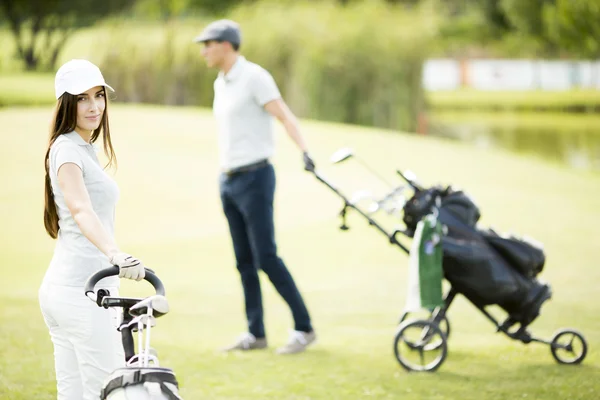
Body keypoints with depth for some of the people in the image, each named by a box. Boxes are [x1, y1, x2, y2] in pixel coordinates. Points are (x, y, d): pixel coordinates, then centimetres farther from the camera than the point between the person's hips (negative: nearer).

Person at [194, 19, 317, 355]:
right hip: (229, 181, 9)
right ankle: (256, 333, 11)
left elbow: (287, 117, -23)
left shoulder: (255, 77, -13)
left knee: (266, 257, -11)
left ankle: (304, 327, -3)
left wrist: (305, 152, -40)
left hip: (256, 179, -9)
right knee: (244, 260, 7)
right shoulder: (222, 84, 14)